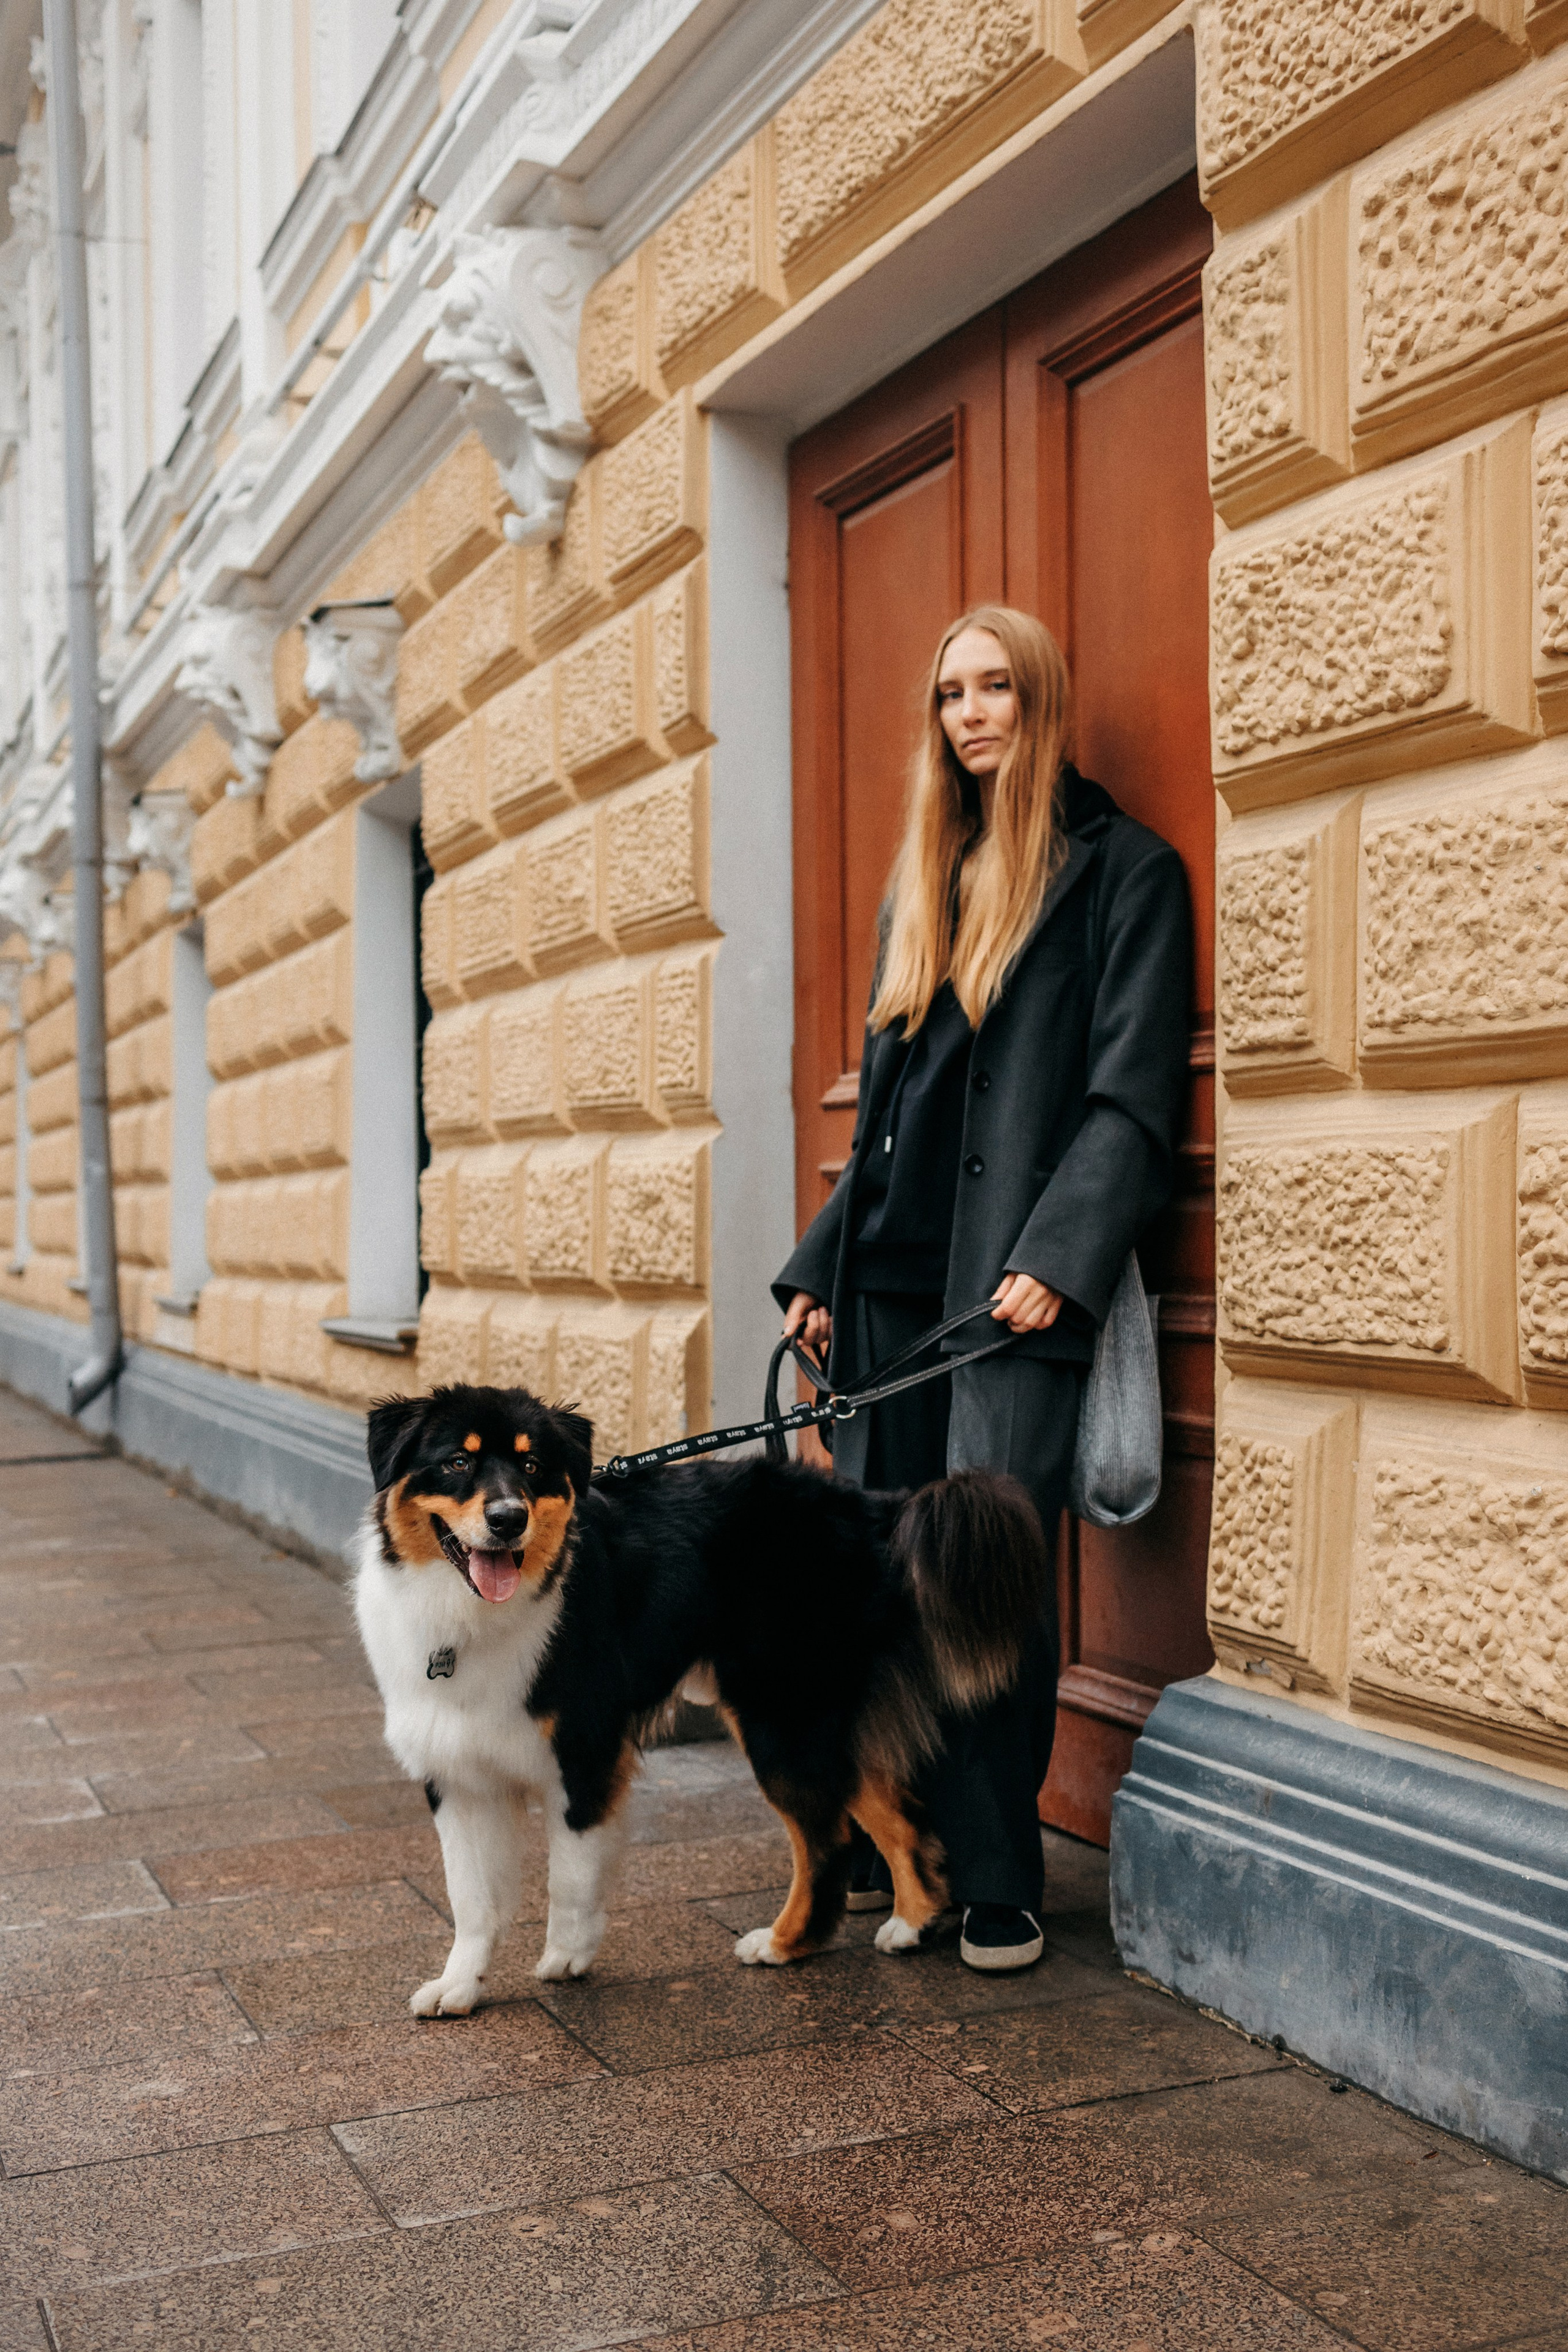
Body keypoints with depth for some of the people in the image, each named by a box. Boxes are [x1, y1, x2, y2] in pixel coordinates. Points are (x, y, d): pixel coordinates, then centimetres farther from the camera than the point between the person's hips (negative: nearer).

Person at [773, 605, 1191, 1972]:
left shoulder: (1125, 872, 2)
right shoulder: (923, 889, 21)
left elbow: (1136, 1095, -7)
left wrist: (1056, 1258, -18)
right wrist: (822, 1267, 15)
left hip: (1016, 1289, -6)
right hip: (891, 1280, 6)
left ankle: (997, 1887, 4)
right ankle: (883, 1852, 17)